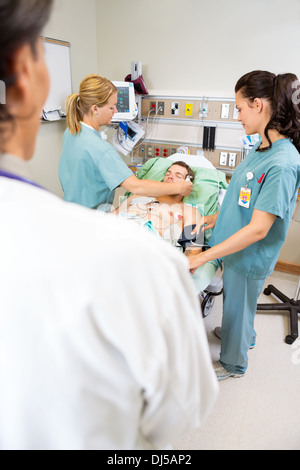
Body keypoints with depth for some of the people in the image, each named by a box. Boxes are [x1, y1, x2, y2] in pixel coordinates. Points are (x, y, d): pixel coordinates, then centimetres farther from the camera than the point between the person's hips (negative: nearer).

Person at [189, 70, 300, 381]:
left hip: (249, 256, -8)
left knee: (236, 307, 15)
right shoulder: (262, 148, -1)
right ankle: (244, 335, 59)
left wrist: (202, 257, -29)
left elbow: (258, 229, -31)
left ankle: (233, 363, 42)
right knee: (237, 303, 29)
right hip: (236, 246, 8)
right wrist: (216, 218, 8)